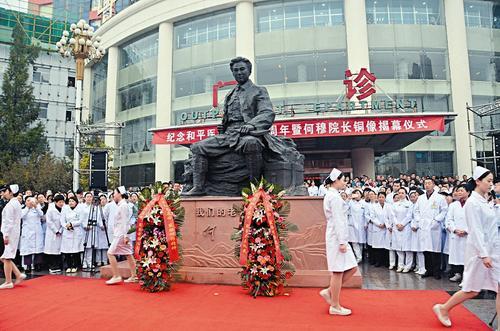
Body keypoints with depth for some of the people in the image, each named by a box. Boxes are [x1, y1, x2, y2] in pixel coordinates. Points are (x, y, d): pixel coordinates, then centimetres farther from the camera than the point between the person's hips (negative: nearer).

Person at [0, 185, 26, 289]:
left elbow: (9, 221, -19)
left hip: (10, 234, -9)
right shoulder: (17, 203, 14)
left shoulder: (10, 204, -14)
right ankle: (19, 275, 13)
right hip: (15, 233, 9)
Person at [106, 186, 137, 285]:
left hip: (121, 235, -9)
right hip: (121, 234, 9)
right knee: (129, 254, 8)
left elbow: (125, 222, -18)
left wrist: (125, 236, -20)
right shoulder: (122, 205, 16)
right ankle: (133, 276, 11)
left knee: (110, 253, -6)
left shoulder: (123, 206, -13)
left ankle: (116, 276, -2)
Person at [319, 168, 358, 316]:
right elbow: (338, 221, -19)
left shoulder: (330, 195, 16)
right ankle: (335, 306, 11)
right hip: (337, 237, -10)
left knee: (352, 267, 11)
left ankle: (329, 292, 17)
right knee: (338, 272, -1)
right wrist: (342, 242, -20)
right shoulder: (335, 197, -15)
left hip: (337, 237, 10)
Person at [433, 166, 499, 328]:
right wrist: (484, 254, -21)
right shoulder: (472, 203, -15)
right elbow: (476, 231, -19)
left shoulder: (484, 201, 10)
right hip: (479, 250, -8)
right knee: (472, 290, 3)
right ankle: (443, 309, 21)